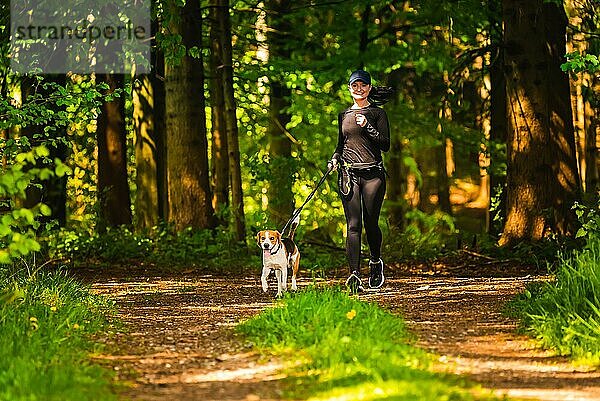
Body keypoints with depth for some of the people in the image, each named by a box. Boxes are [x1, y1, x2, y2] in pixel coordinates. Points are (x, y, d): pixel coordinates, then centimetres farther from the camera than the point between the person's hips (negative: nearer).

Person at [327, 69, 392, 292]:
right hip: (348, 174, 2)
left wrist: (368, 126, -13)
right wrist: (335, 159, 5)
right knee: (353, 225, -8)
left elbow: (385, 145, -3)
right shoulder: (344, 115, 15)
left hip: (373, 173, -2)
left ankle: (375, 262, 32)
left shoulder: (377, 113, 4)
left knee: (371, 223, 2)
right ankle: (355, 276, -15)